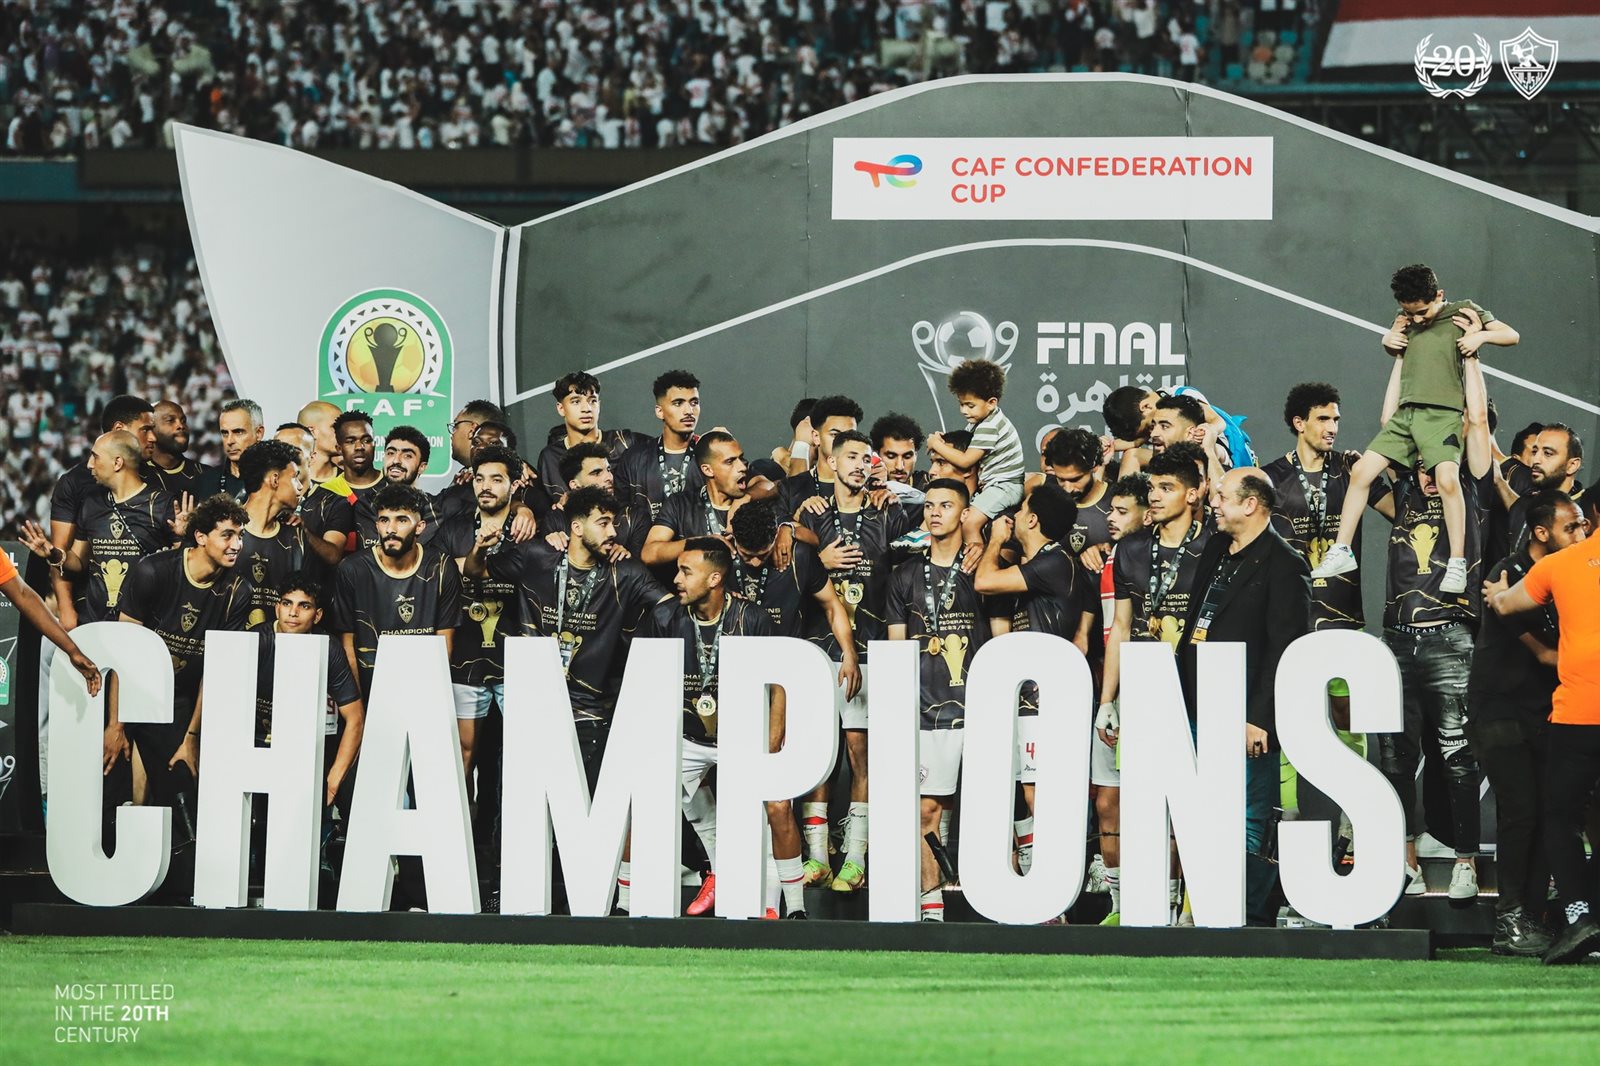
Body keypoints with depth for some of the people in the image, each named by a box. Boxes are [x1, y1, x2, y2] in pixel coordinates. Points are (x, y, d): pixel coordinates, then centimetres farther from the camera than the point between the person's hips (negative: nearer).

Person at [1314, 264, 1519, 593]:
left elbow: (1512, 335, 5)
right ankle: (1341, 552, 4)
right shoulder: (1406, 319, 17)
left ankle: (1457, 564, -25)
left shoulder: (1463, 312, 4)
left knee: (1447, 477, -26)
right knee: (1361, 470, -4)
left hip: (1443, 414, -6)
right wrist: (1388, 340, 14)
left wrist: (1480, 335, -14)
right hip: (1405, 414, 6)